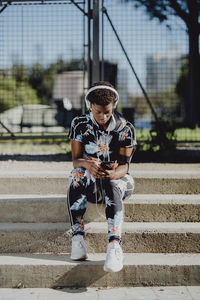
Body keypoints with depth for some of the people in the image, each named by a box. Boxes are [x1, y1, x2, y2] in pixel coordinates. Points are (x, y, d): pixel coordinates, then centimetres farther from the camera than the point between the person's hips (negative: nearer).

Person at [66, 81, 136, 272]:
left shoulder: (125, 128, -5)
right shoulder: (80, 124, -2)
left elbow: (124, 165, -9)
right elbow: (75, 159, -6)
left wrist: (114, 173, -34)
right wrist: (87, 164, -31)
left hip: (117, 178, -1)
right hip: (88, 182, 1)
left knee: (112, 186, -38)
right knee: (77, 174, -35)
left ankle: (114, 244, -56)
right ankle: (77, 237, -41)